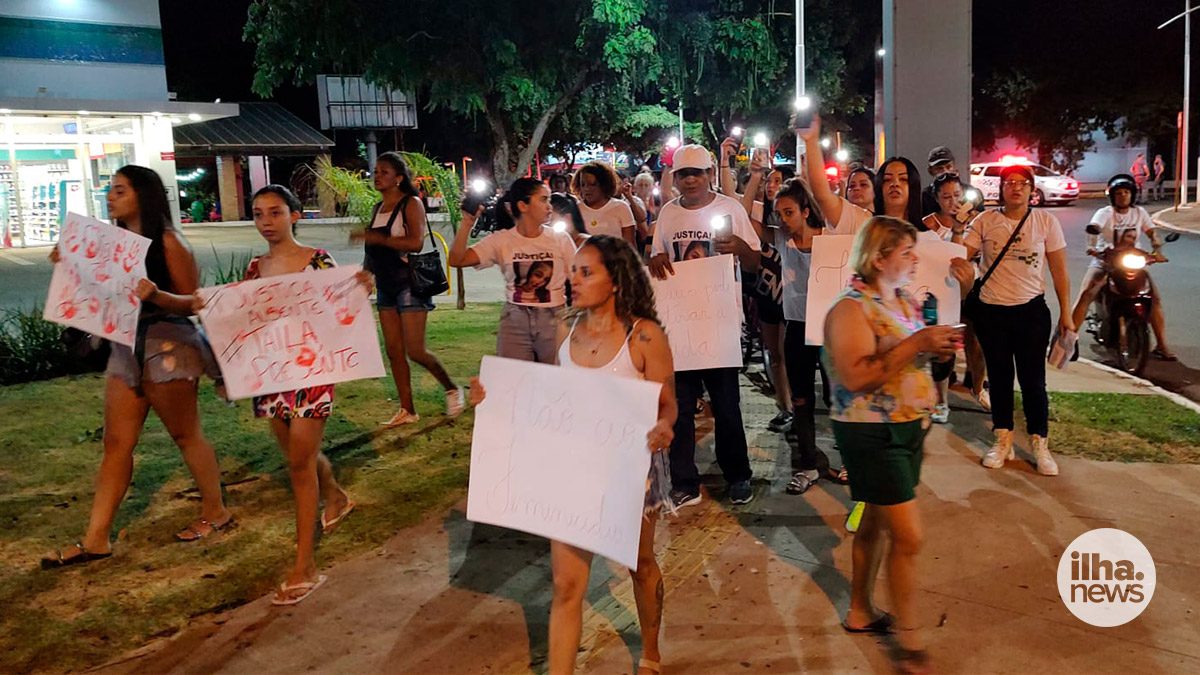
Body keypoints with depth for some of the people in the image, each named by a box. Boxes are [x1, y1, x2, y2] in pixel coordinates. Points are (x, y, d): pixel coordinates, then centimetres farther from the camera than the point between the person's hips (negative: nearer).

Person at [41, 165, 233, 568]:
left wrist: (157, 296, -32)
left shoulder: (167, 242, -12)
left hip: (168, 345, -7)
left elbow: (193, 301, -13)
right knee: (116, 443, 7)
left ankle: (215, 513, 23)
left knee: (185, 434, 6)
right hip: (126, 345, 7)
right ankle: (96, 539, 11)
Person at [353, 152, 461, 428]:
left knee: (415, 351, -8)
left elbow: (416, 242, -24)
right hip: (386, 286, 8)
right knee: (394, 351, 6)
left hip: (409, 284, -8)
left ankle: (451, 388, 15)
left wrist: (375, 238, -25)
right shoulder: (378, 208, 13)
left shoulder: (411, 204, -10)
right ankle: (407, 411, 14)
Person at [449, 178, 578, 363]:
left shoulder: (560, 239, 0)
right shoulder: (501, 240, -1)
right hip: (514, 320, 0)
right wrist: (467, 223, -14)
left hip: (554, 318, 0)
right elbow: (456, 260, -7)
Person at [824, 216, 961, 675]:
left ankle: (860, 613, 33)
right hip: (872, 434, -8)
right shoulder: (851, 309, -17)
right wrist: (917, 342, -28)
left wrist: (939, 346, -1)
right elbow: (856, 377, -28)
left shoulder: (905, 301, 8)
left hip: (907, 428, 8)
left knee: (875, 524, 18)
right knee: (908, 537, -5)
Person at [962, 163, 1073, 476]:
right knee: (999, 377, 12)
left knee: (1033, 379, 1)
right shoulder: (985, 221, -1)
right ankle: (1003, 441, 24)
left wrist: (1066, 313, 0)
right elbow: (960, 258, -6)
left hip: (1031, 310, -1)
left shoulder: (1045, 221, -1)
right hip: (992, 311, 1)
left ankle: (1040, 445, 14)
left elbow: (1059, 270, 1)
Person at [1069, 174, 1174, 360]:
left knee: (1156, 298, -8)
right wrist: (1092, 246, -44)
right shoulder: (1104, 213, -4)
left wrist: (1156, 248, -18)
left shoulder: (1139, 213, 8)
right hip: (1104, 261, -3)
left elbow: (1152, 232, 4)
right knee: (1085, 296, -23)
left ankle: (1161, 345, 1)